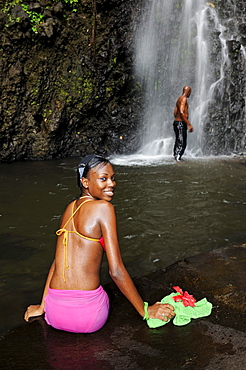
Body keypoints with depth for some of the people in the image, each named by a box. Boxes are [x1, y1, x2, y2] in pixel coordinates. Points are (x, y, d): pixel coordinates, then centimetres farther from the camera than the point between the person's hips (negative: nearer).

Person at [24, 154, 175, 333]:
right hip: (88, 316, -4)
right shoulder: (104, 208, -10)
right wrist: (146, 310, -4)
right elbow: (116, 271, -13)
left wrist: (42, 306, 23)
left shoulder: (71, 208, 10)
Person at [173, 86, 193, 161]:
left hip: (176, 122, 10)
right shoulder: (184, 99, -12)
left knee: (178, 143, 13)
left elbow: (175, 113, 22)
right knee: (181, 144, -12)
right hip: (181, 123, -10)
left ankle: (176, 158, 16)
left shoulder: (179, 99, 18)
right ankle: (178, 159, -16)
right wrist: (189, 124, -23)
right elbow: (181, 112, -22)